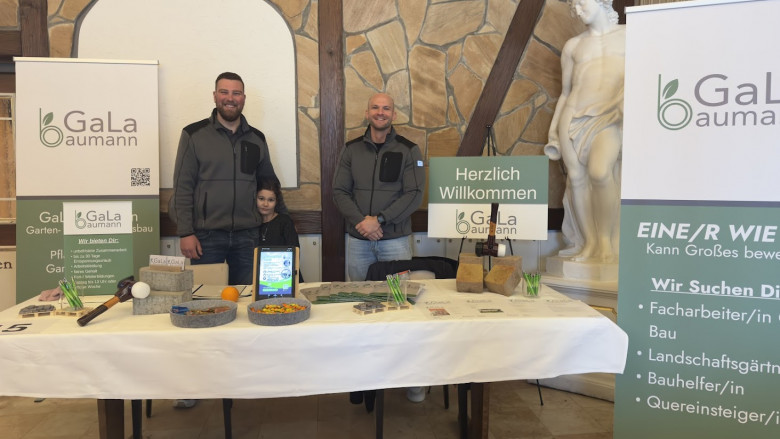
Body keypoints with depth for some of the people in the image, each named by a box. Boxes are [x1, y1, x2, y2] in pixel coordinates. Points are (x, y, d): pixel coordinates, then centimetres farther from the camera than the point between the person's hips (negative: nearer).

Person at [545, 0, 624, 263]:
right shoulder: (573, 46, 18)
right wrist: (554, 133, 14)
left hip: (609, 117, -3)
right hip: (574, 117, 3)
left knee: (599, 172, -25)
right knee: (576, 177, -7)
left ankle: (606, 241, -11)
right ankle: (589, 244, 4)